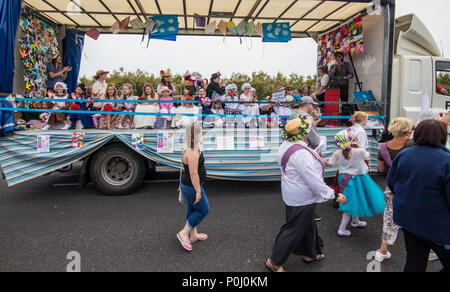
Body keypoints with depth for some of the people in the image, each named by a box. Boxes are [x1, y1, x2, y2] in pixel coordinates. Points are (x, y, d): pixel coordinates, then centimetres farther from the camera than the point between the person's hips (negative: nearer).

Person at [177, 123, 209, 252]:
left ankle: (193, 235, 36)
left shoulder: (189, 149, 5)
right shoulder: (192, 153, -28)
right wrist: (198, 191, -22)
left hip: (187, 185, 10)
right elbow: (193, 173, -27)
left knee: (192, 209, 21)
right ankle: (184, 233, 11)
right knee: (203, 210, 4)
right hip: (192, 187, -10)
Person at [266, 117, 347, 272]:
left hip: (294, 194, 10)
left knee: (307, 224, 26)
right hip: (301, 198, -10)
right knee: (294, 230, 5)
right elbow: (314, 180, -30)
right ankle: (274, 262, 19)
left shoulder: (286, 145, 0)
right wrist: (334, 195, -21)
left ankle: (309, 253, 47)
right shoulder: (300, 153, -31)